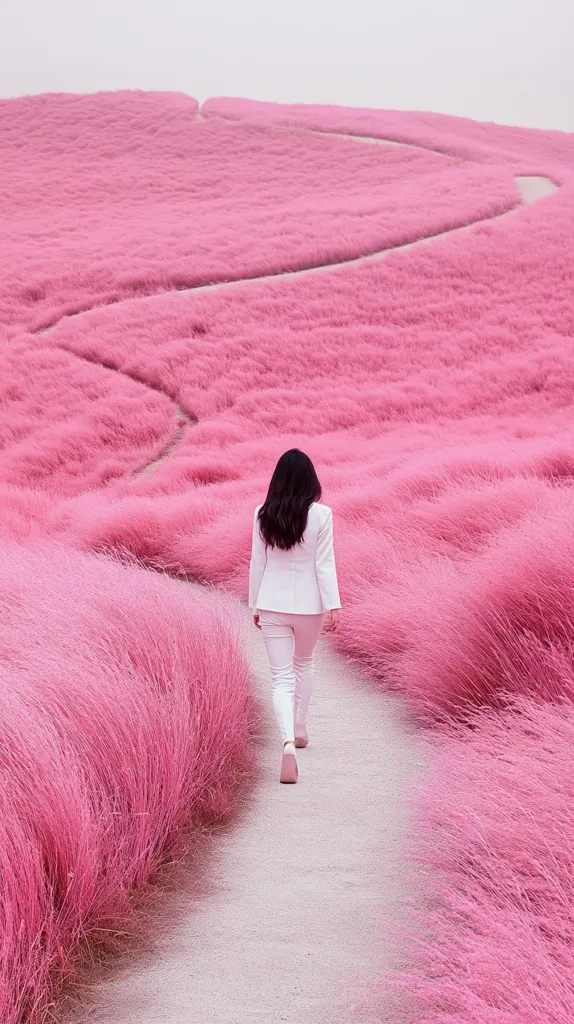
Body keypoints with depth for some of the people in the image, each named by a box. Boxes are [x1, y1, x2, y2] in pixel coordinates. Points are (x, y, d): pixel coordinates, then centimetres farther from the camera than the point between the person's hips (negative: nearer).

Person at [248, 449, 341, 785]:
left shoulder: (263, 515, -4)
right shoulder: (321, 515, -10)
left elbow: (257, 563, 3)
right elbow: (325, 564, -11)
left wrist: (255, 605, 13)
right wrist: (333, 606, -8)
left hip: (272, 605, 0)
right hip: (308, 604, 0)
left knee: (282, 676, 0)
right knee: (303, 665, 25)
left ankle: (288, 744, -19)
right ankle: (300, 729, 38)